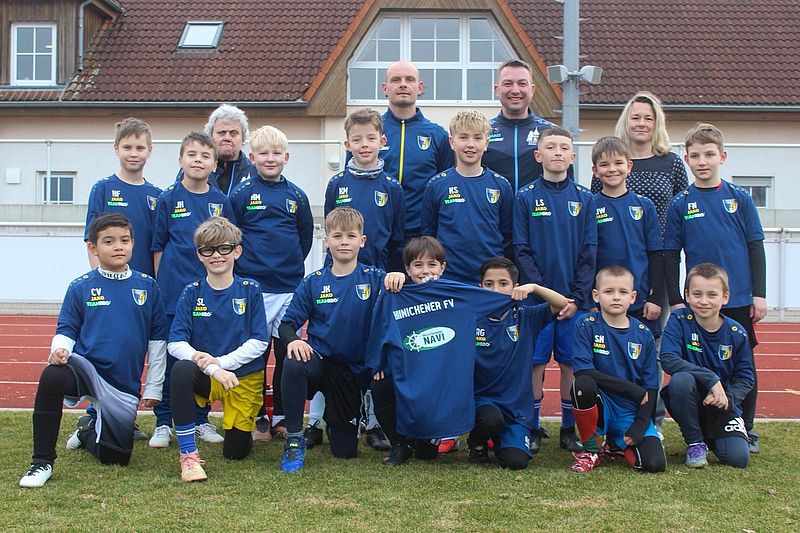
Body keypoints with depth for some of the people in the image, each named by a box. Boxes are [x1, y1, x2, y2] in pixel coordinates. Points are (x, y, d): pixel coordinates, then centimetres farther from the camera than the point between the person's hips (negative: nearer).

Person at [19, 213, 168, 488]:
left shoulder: (147, 287, 2)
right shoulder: (81, 288, -1)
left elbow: (157, 339, 6)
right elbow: (66, 330, 2)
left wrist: (153, 388, 4)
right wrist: (61, 348, -22)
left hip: (125, 385, 2)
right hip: (86, 367, -2)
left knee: (115, 457, 4)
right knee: (52, 375, -37)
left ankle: (88, 430, 41)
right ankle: (41, 462, -21)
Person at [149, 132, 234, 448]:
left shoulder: (220, 201, 6)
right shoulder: (169, 199, 0)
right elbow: (158, 246, 3)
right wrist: (160, 283, -1)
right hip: (174, 289, -2)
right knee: (170, 357, 2)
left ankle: (201, 420, 20)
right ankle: (163, 423, 12)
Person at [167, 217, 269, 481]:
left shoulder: (250, 290, -4)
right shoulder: (192, 293, -2)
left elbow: (259, 343, -7)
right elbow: (175, 344, -10)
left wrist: (220, 361, -19)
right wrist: (214, 370, -24)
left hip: (245, 378, 0)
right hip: (205, 377, 0)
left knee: (236, 451, 0)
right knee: (181, 369, -35)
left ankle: (244, 425, 39)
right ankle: (188, 455, -28)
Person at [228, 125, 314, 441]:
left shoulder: (296, 195, 8)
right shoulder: (241, 193, 0)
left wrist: (292, 264, 10)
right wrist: (245, 263, 0)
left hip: (290, 287, 3)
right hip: (253, 285, -3)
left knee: (288, 353, 7)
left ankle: (282, 417, 18)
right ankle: (258, 418, 12)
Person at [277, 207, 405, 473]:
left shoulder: (374, 278, -2)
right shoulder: (313, 283, -1)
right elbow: (287, 323, 0)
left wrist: (399, 277, -36)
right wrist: (292, 339, -22)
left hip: (356, 369, 1)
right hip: (321, 360, -1)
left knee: (345, 451, 4)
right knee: (294, 364, -38)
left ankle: (333, 418, 41)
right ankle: (294, 439, -19)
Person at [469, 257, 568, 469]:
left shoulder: (524, 318, 1)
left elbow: (563, 304, -7)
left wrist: (533, 287, -21)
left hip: (517, 404, 1)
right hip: (481, 398, -1)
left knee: (516, 461, -17)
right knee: (492, 420, -36)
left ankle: (499, 438, 19)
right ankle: (477, 442, 1)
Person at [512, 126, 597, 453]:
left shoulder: (584, 199, 6)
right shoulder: (525, 197, 2)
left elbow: (589, 253, 3)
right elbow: (521, 251, -2)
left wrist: (577, 298, -6)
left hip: (575, 300, 2)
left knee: (571, 364, 5)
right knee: (536, 362, 2)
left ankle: (569, 429, 16)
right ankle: (532, 429, 13)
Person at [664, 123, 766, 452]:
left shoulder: (739, 199, 2)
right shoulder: (680, 204, 1)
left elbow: (756, 248, 4)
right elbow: (670, 255, 2)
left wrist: (759, 294, -1)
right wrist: (676, 301, -2)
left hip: (740, 300, 1)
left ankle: (745, 429, 22)